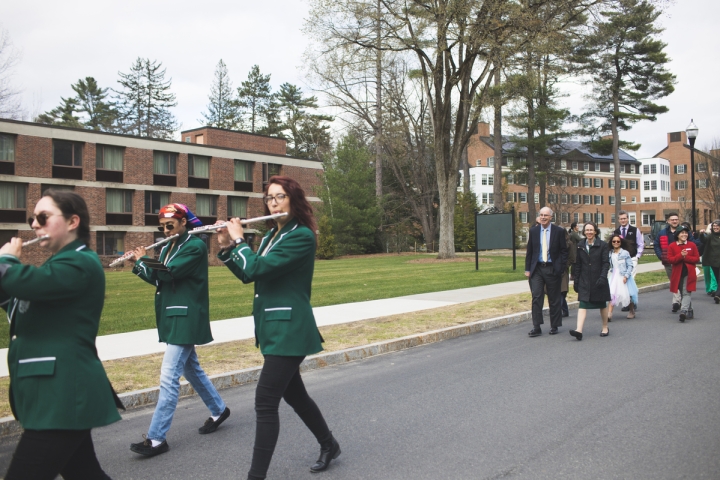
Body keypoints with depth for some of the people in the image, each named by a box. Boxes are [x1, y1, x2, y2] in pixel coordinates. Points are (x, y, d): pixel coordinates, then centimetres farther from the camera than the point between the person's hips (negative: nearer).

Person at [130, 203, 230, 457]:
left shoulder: (196, 246, -13)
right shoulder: (168, 247, 13)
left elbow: (169, 273, -23)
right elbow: (158, 279, 11)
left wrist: (143, 260, -7)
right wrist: (139, 265, -5)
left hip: (185, 320, -9)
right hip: (173, 318, 9)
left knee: (169, 377, -10)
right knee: (191, 368, 18)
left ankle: (157, 438, -6)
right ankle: (219, 410, 35)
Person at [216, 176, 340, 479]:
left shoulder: (302, 235, -14)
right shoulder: (272, 235, 13)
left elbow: (258, 269, -23)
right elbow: (248, 275, 15)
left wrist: (239, 240, -8)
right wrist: (226, 246, 3)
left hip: (289, 328, -9)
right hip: (272, 326, 9)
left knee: (265, 401, -9)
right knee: (293, 394, 19)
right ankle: (329, 445, 38)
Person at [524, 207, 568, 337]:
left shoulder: (559, 231, 0)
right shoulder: (533, 231, 6)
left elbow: (564, 251, 0)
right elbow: (529, 251, 8)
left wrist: (561, 268, -8)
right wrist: (527, 269, 3)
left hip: (552, 269, -1)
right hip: (537, 269, 1)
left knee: (554, 299, 7)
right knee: (536, 297, -6)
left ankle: (554, 326, 20)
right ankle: (536, 327, -4)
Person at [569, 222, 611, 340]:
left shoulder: (603, 245, -3)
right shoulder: (580, 246, 6)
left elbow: (606, 263, -7)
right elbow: (577, 264, 9)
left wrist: (602, 277, -19)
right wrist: (576, 280, 6)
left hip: (598, 281, -2)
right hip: (584, 281, 2)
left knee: (602, 305, 12)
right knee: (582, 305, -9)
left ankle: (605, 328, 29)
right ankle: (579, 330, -19)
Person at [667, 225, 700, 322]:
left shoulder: (692, 245, 3)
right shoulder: (672, 246, 3)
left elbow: (697, 259, -1)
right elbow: (670, 259, -6)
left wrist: (686, 257, -15)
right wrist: (680, 255, -20)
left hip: (689, 273, -2)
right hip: (677, 273, 2)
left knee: (686, 292, -11)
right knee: (682, 293, 10)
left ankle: (683, 311, -22)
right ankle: (689, 311, 23)